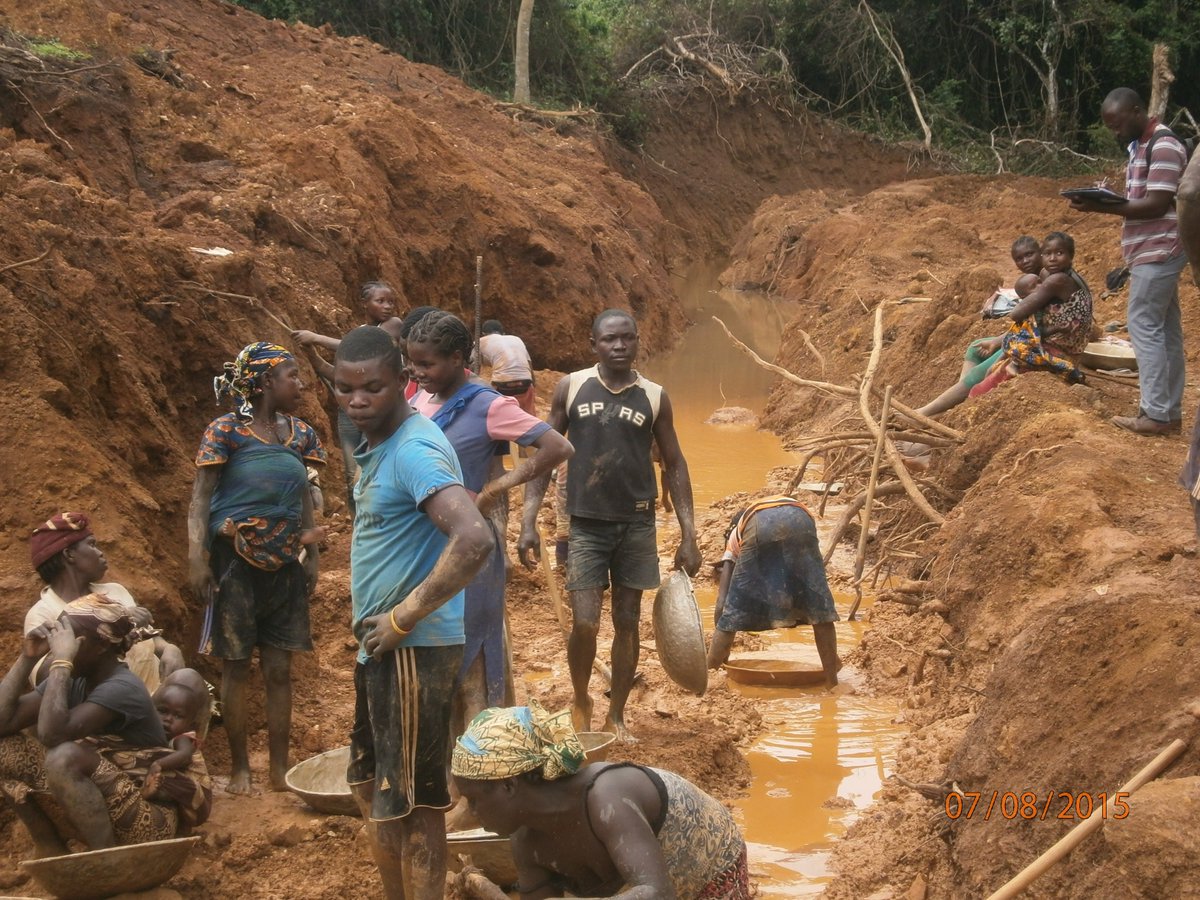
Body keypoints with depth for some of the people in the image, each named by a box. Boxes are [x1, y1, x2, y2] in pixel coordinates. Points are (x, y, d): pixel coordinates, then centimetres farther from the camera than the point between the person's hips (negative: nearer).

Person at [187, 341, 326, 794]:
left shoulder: (301, 434, 6)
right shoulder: (226, 431, -8)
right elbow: (200, 498, -8)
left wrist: (311, 556, 11)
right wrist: (197, 557, -16)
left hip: (284, 566, 4)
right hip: (236, 564, -4)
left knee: (279, 670, 7)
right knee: (236, 667, 4)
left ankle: (279, 769, 14)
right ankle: (239, 768, 13)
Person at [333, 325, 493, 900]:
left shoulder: (414, 451, -20)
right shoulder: (377, 443, 9)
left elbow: (473, 540, -34)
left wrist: (403, 618, -25)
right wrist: (368, 607, 14)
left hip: (413, 648, -10)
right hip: (382, 643, 10)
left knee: (410, 803, 0)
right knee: (371, 787, 20)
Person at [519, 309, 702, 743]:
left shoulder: (654, 397, 1)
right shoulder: (571, 388, -2)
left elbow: (674, 465, 6)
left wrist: (688, 535, 2)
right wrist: (529, 522, -5)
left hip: (636, 525, 1)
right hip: (586, 524, -1)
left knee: (627, 623, 7)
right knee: (585, 624, -8)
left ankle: (616, 716, 22)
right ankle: (580, 702, 19)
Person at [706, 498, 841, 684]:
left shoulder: (734, 539, 40)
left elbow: (722, 604, 29)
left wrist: (719, 654, 39)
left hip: (759, 527, -1)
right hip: (799, 519, 1)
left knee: (735, 607, 11)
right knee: (817, 602, 15)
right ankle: (831, 676, 17)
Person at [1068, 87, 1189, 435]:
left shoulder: (1163, 146, -15)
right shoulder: (1141, 146, 16)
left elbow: (1157, 205, -22)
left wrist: (1101, 208, -22)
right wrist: (1108, 196, 6)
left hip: (1158, 251, -10)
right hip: (1153, 251, 10)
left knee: (1144, 325, -10)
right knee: (1166, 329, 10)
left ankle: (1156, 414, -9)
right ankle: (1169, 411, 13)